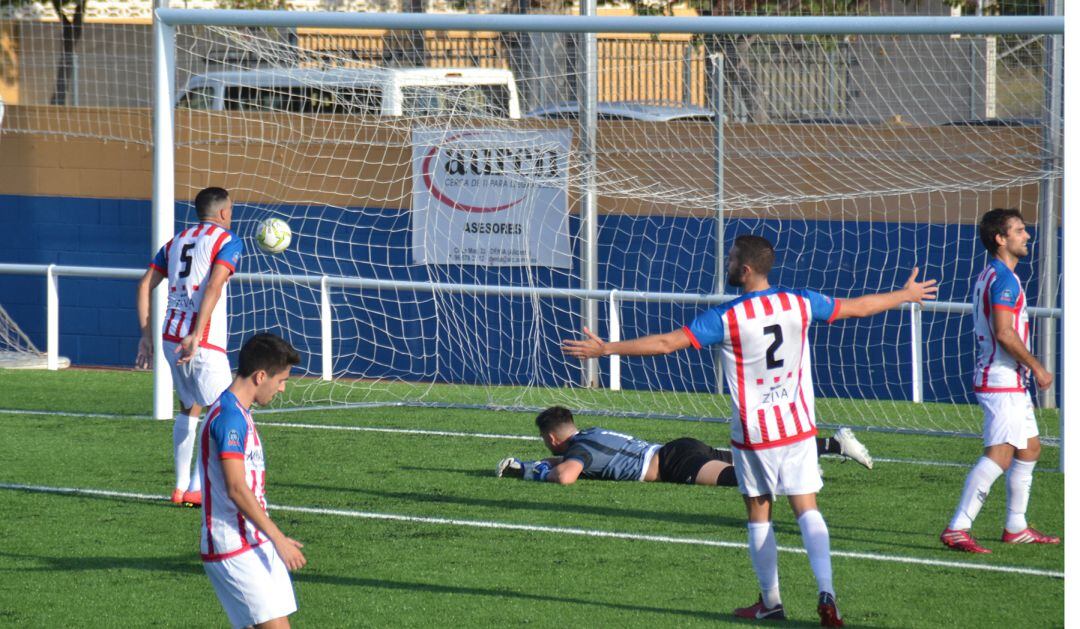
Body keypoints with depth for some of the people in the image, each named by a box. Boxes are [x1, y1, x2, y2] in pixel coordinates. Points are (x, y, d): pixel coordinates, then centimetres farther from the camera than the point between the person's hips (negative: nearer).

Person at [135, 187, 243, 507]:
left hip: (170, 337, 7)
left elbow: (145, 286, 14)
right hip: (203, 344, -7)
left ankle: (180, 486, 21)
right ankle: (196, 489, -7)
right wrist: (196, 335, -24)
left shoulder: (176, 242, 18)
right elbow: (213, 287, -18)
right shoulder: (227, 241, -2)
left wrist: (146, 335, 17)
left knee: (189, 408, 21)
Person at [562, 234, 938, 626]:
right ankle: (826, 592, -15)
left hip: (753, 432, -3)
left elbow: (667, 343, -16)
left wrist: (605, 349, -9)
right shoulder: (800, 304, -2)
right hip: (798, 427, 3)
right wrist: (906, 295, 28)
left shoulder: (725, 318, -14)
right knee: (807, 509, 2)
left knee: (759, 514, 11)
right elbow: (858, 307, 11)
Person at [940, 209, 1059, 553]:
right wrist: (1037, 368, -15)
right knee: (999, 455, -15)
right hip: (1003, 381, -11)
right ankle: (957, 529, -18)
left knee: (1029, 448, 17)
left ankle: (1015, 527, 22)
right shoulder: (1004, 279, -16)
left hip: (1012, 382, 11)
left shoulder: (989, 276, 16)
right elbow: (1004, 333, -23)